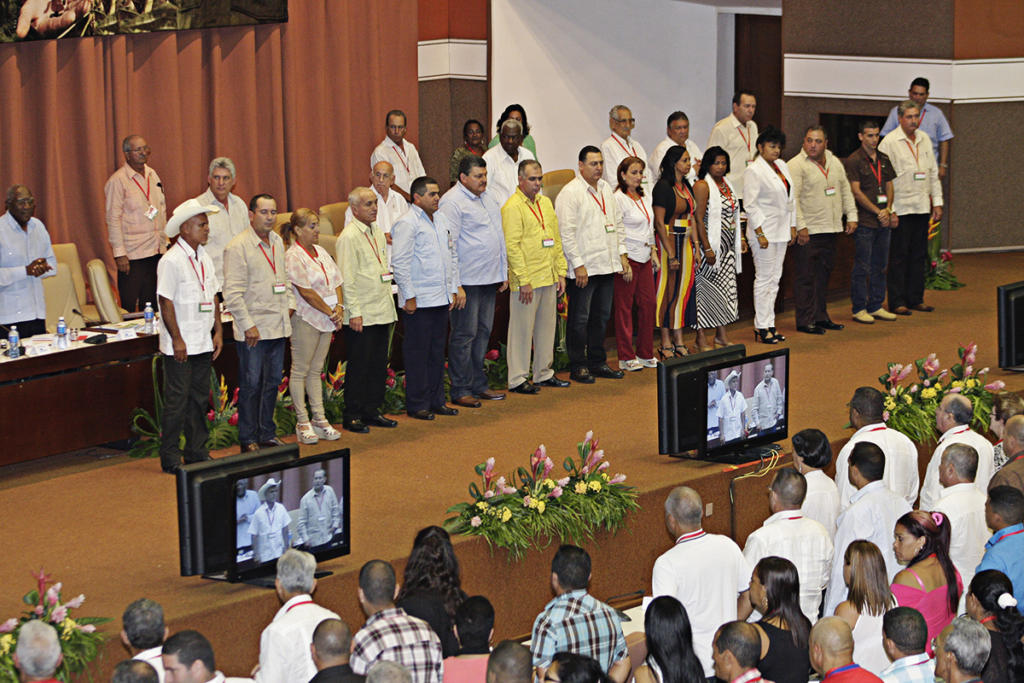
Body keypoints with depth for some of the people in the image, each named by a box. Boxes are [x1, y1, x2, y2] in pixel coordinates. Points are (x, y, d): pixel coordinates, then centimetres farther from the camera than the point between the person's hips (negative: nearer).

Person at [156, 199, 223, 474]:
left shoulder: (204, 258, 11)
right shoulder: (171, 261, -14)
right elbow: (166, 303, -15)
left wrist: (218, 332, 10)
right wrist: (177, 340, -16)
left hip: (204, 343, 7)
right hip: (180, 346, -7)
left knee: (200, 397, 12)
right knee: (177, 400, -3)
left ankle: (196, 452, 21)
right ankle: (170, 457, 4)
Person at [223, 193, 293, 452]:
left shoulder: (277, 242, 11)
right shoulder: (238, 246, -12)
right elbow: (232, 292, -15)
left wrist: (289, 304, 13)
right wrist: (247, 325, -17)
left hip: (278, 326, 7)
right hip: (253, 329, -7)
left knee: (272, 382, 13)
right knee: (251, 385, -2)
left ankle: (267, 433, 23)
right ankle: (248, 440, 6)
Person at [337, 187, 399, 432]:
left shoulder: (378, 232, 12)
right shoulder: (349, 237, -13)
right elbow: (347, 279, -15)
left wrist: (390, 274, 8)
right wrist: (354, 312, -18)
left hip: (382, 310, 8)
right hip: (361, 315, -8)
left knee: (378, 364, 11)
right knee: (358, 366, -2)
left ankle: (372, 411, 20)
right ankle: (352, 416, 5)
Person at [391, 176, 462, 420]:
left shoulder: (440, 222, 14)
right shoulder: (407, 224, -11)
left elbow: (452, 256, 22)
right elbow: (400, 263, -15)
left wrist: (456, 288, 15)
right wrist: (409, 297, -16)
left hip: (441, 299, 8)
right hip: (419, 301, -8)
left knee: (437, 352, 13)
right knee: (418, 354, -1)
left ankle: (436, 400, 21)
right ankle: (417, 405, 5)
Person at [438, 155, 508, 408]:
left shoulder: (491, 195, 13)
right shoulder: (451, 202, -12)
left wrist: (504, 272, 19)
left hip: (490, 278, 8)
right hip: (467, 280, -8)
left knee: (483, 332, 13)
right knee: (465, 334, -4)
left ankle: (479, 385, 21)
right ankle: (461, 391, 2)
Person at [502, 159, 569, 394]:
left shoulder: (545, 203, 14)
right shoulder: (512, 207, -11)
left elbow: (556, 240, 18)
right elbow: (512, 246, -15)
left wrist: (561, 273, 12)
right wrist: (523, 281, -17)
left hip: (549, 278, 7)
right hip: (526, 281, -7)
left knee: (547, 327, 13)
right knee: (522, 330, -2)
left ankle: (544, 373, 23)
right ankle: (517, 379, 4)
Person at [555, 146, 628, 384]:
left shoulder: (606, 189, 13)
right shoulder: (570, 193, -11)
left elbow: (618, 223, 20)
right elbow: (566, 232, -15)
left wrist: (622, 255, 12)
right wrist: (578, 265, -17)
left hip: (607, 266, 7)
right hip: (583, 268, -7)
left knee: (601, 317, 14)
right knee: (579, 319, -1)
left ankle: (597, 362, 23)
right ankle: (578, 367, 6)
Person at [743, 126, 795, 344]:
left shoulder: (782, 165, 13)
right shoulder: (753, 170, -11)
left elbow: (791, 197, 18)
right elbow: (750, 204, -14)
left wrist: (792, 226, 13)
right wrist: (760, 233, -18)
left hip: (781, 231, 8)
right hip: (764, 231, -8)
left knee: (775, 279, 9)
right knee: (764, 279, -5)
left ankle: (769, 324, 14)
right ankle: (761, 327, 0)